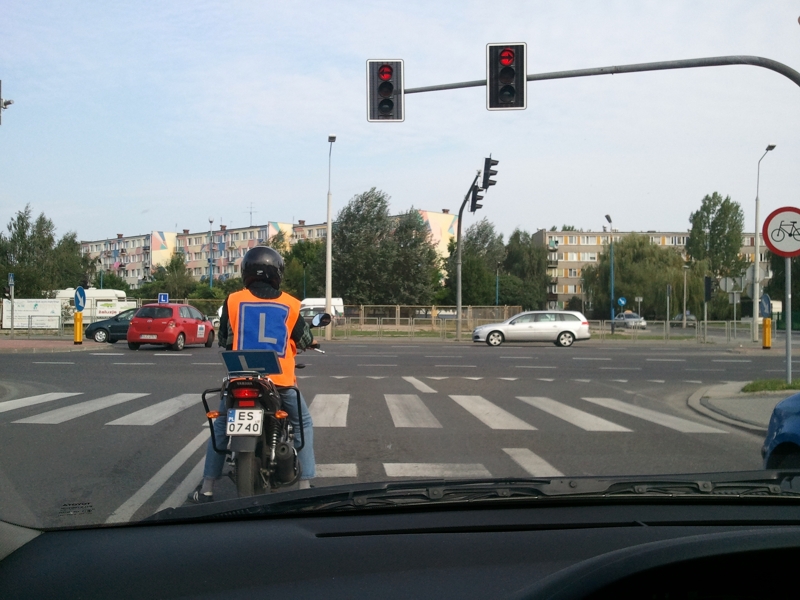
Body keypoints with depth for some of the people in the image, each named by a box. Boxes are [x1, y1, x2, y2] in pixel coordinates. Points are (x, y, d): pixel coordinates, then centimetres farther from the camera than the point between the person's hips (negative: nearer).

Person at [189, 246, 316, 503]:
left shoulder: (233, 300, 0)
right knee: (302, 423, 19)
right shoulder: (290, 304, 0)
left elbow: (224, 339, 10)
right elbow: (305, 341, 10)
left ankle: (206, 489, 17)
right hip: (280, 378, 0)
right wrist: (313, 341, 33)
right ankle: (305, 485, 10)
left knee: (221, 425, 20)